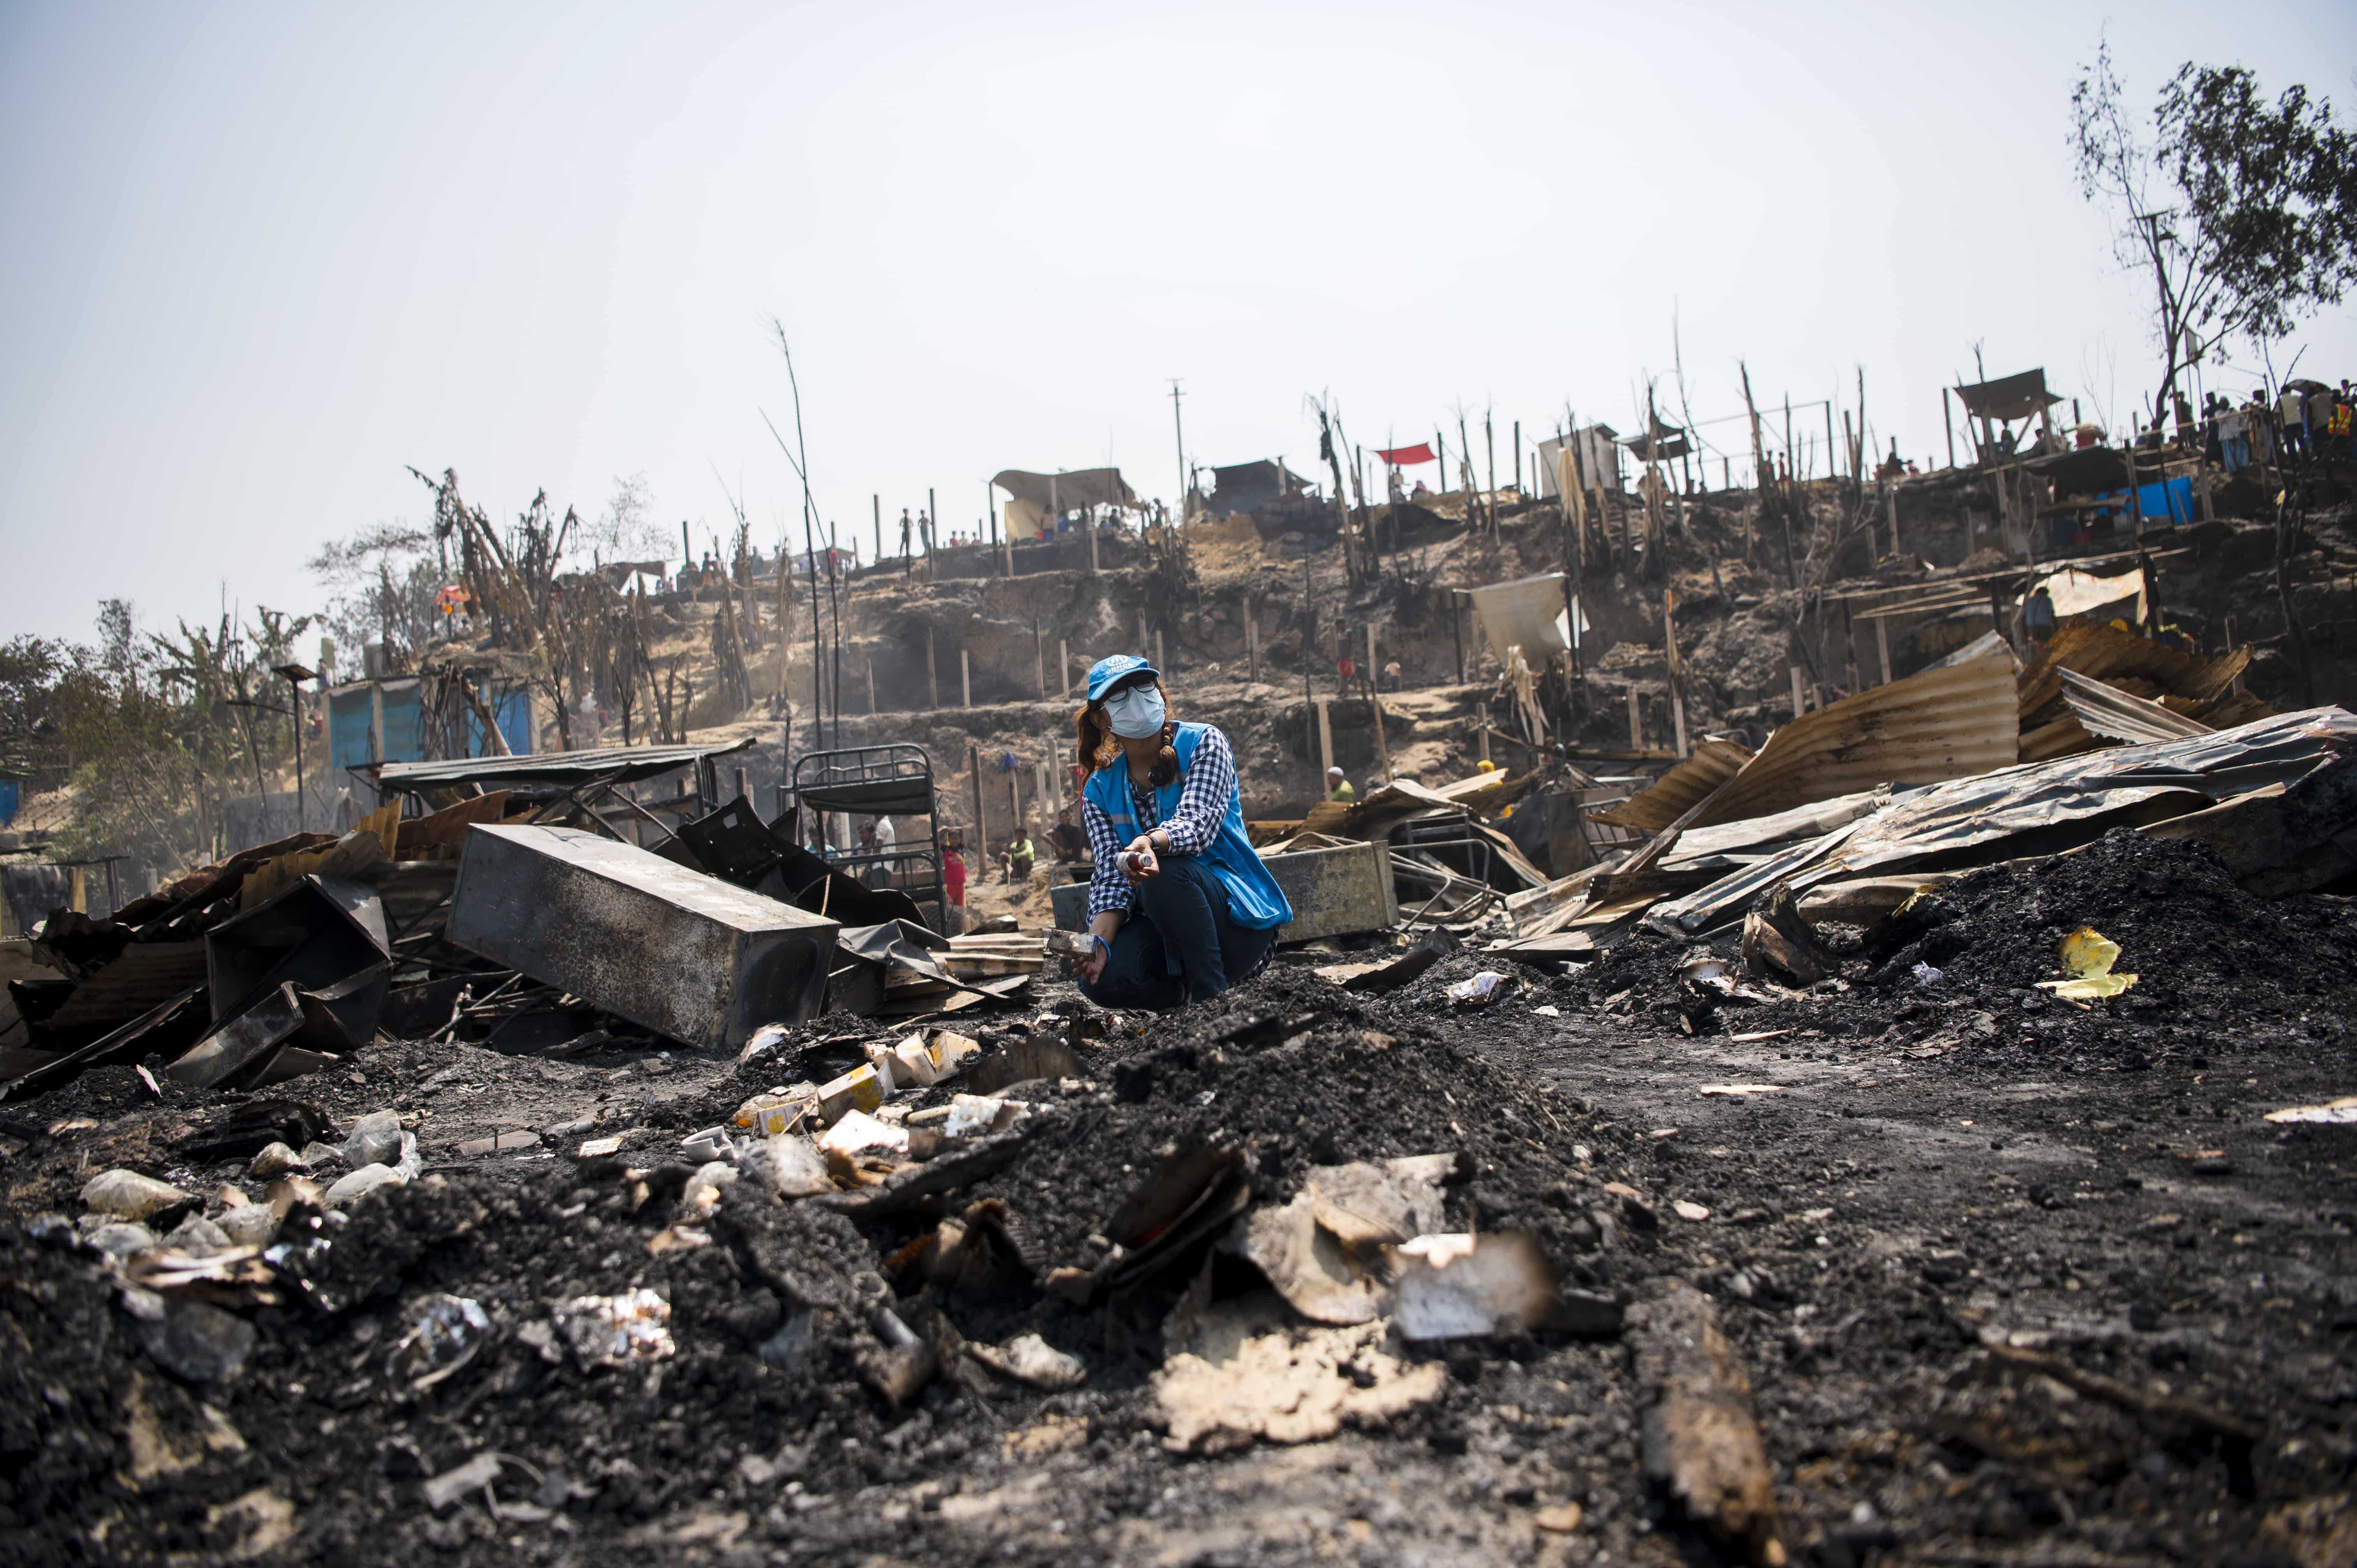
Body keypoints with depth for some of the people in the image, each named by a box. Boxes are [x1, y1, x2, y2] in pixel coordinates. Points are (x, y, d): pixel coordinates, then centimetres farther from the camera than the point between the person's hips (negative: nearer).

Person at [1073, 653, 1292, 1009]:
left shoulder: (1204, 743, -3)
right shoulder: (1100, 791, 8)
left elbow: (1197, 823, -20)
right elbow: (1112, 875, -3)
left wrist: (1152, 843, -45)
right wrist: (1097, 942, -23)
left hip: (1238, 914, -4)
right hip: (1164, 930, 4)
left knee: (1164, 874, -35)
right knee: (1102, 979, -27)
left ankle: (1212, 996, -20)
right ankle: (1188, 993, 2)